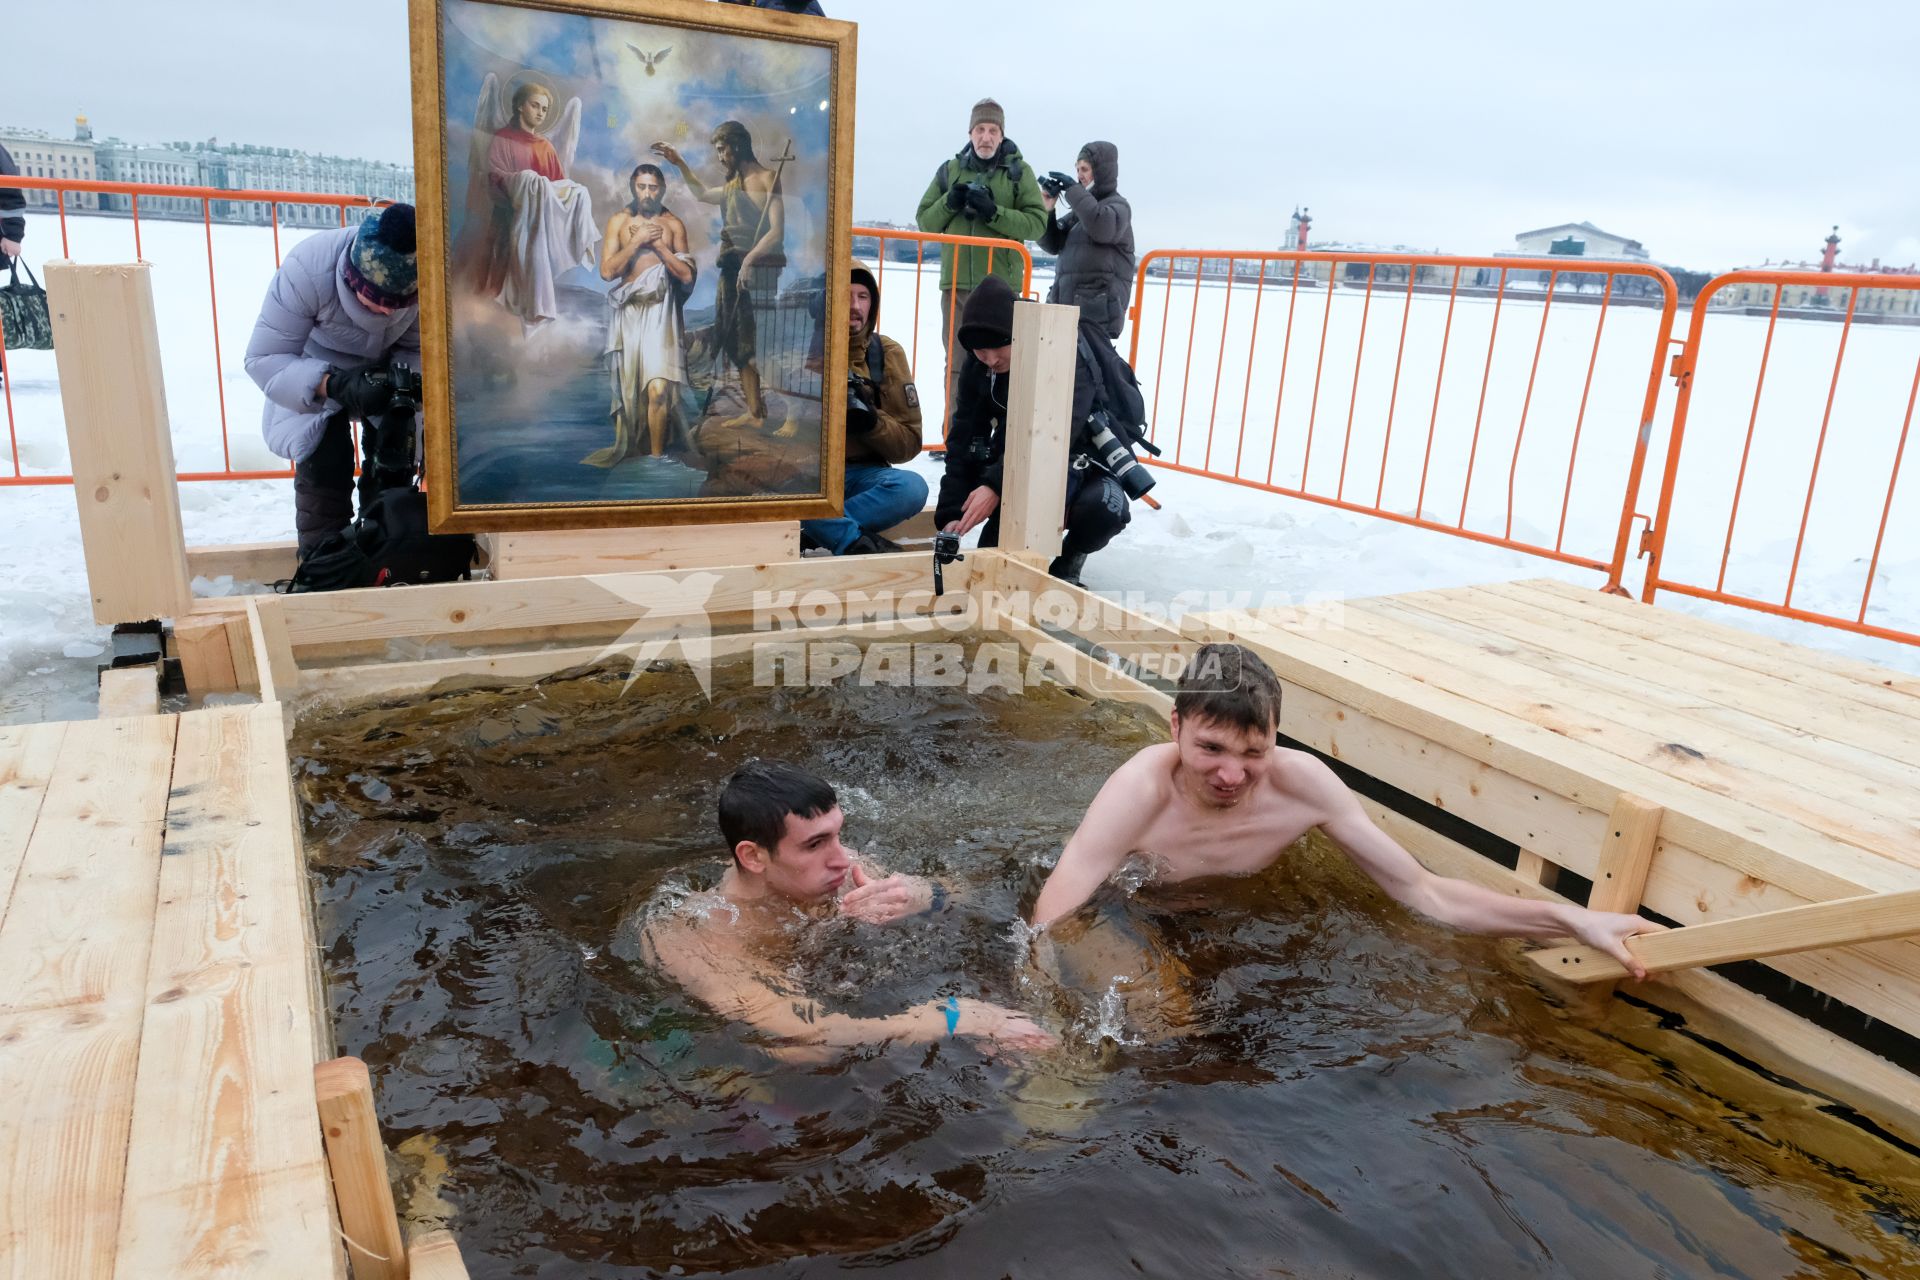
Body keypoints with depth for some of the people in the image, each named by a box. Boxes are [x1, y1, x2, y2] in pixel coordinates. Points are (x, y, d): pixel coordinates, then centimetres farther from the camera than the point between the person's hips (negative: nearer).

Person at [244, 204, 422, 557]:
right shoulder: (308, 268, -39)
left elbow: (420, 349, -17)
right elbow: (264, 358, -33)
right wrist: (334, 385, -49)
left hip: (383, 369, 3)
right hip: (315, 372, -2)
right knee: (323, 466, -13)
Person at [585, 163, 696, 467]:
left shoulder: (674, 224, 4)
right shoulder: (618, 221, 3)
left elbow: (686, 275, 0)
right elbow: (606, 271, -5)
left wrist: (657, 243, -8)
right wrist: (637, 242, -11)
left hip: (659, 309, -2)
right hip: (628, 309, 2)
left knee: (658, 389, -15)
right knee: (626, 384, 12)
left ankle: (656, 455, -6)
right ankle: (624, 446, 28)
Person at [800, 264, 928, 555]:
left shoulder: (887, 354, 4)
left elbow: (909, 445, 2)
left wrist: (872, 422, -18)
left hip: (862, 474, 2)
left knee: (912, 487, -30)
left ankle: (808, 536, -29)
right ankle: (856, 541, -33)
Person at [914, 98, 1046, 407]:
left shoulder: (1018, 172, 4)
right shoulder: (950, 170, 13)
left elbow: (1037, 223, -5)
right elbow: (925, 221, 12)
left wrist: (994, 213, -17)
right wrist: (949, 203, -7)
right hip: (956, 283, 3)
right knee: (957, 361, 5)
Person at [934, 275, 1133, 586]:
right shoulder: (977, 367, -10)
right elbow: (964, 442, -12)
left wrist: (997, 484, -48)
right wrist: (951, 513, -24)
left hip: (1084, 466, -3)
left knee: (1103, 509, -34)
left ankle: (1067, 562, -2)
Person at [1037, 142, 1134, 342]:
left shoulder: (1118, 205, 0)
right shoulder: (1081, 207, 21)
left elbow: (1102, 227, -23)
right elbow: (1053, 244, 20)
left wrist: (1073, 189, -14)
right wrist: (1047, 211, 3)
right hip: (1066, 308, 7)